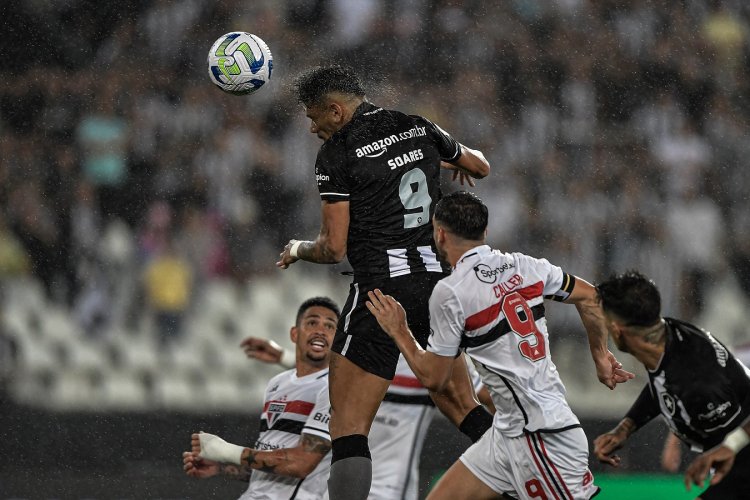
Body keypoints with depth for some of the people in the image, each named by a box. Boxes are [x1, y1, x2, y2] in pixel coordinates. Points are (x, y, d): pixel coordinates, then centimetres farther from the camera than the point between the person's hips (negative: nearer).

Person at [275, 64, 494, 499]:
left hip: (382, 288, -6)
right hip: (438, 280, 6)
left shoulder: (336, 153, -6)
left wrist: (298, 250, 13)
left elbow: (334, 248, -8)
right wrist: (456, 162, 50)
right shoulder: (419, 129, 10)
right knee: (462, 406, 20)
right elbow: (481, 167, 27)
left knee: (348, 427, -6)